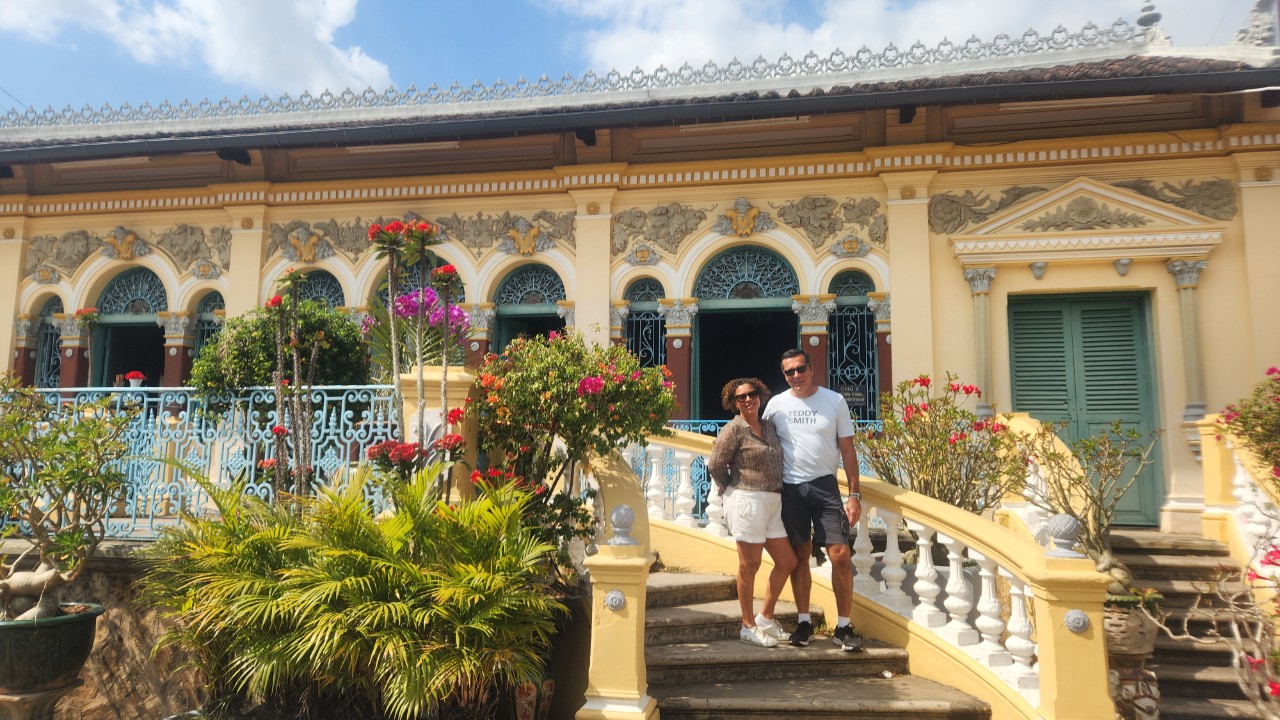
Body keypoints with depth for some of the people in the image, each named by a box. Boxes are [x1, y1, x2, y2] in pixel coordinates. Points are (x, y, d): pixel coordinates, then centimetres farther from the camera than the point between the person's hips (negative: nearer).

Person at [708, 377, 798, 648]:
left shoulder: (769, 428, 13)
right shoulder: (734, 429, -9)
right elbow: (715, 466, -9)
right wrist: (732, 489, 3)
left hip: (772, 503, 8)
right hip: (747, 502, -8)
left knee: (787, 561, 10)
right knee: (749, 565, 1)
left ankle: (765, 618, 26)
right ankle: (748, 627, 17)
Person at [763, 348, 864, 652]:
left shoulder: (835, 401, 1)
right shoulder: (776, 404, 3)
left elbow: (847, 450, 2)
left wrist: (855, 494, -2)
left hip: (824, 485, -1)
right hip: (790, 487, 1)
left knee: (840, 555, -6)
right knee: (799, 555, 8)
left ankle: (843, 627, 8)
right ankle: (804, 622, 22)